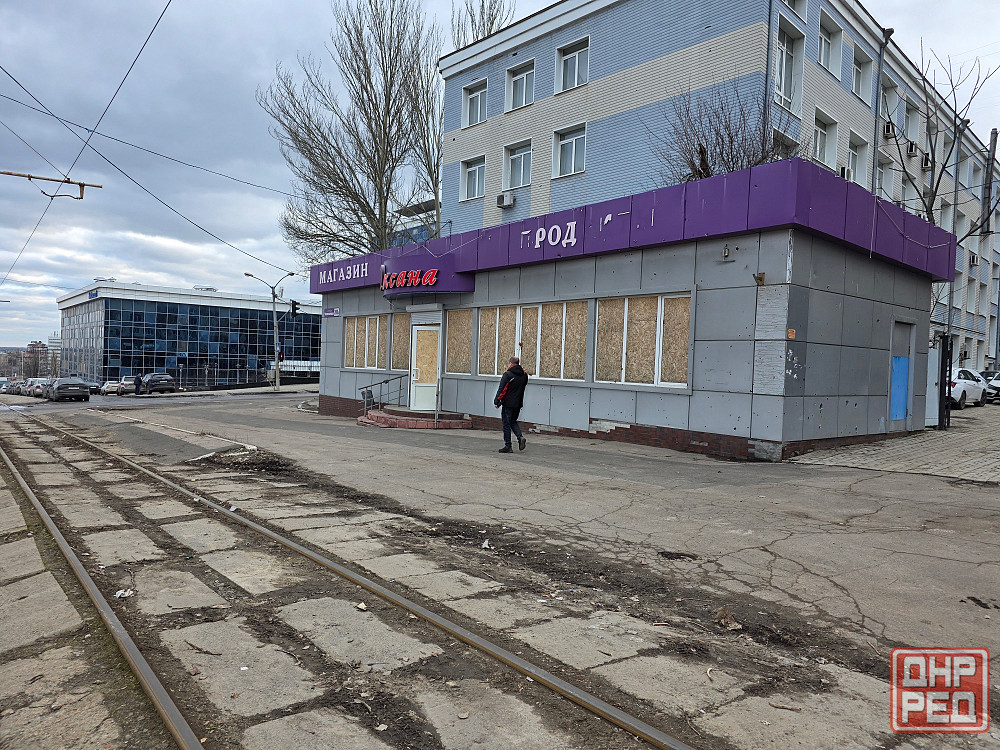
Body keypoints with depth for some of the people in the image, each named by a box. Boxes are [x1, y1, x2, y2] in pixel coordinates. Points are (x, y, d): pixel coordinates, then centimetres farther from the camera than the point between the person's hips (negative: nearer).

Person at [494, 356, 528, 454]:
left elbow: (501, 389, -14)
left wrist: (497, 401, -8)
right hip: (518, 404, 6)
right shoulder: (524, 375, 7)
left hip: (508, 404, -6)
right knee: (513, 421, 22)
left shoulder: (508, 375, -14)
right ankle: (520, 437, -1)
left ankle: (508, 446, 6)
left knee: (506, 424, 3)